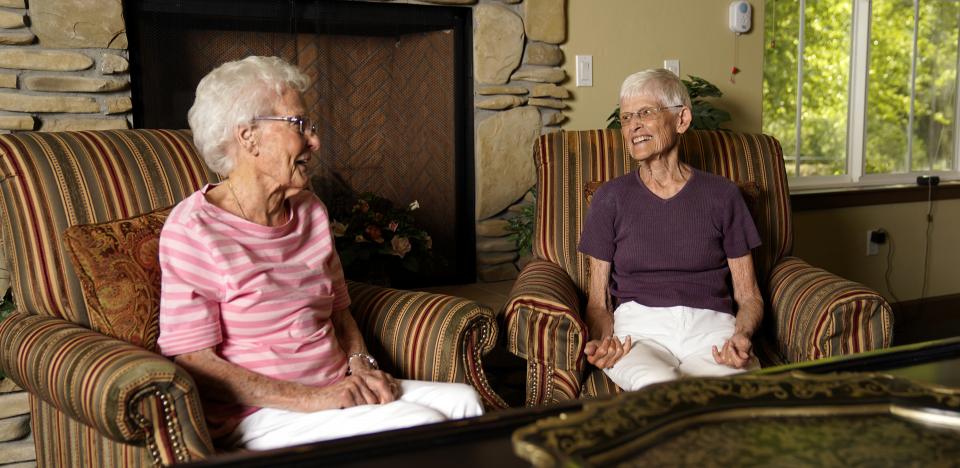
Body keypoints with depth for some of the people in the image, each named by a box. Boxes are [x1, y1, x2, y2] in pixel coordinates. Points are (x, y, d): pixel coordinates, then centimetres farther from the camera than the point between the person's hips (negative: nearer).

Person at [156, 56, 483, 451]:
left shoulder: (310, 211, 10)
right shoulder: (193, 229, -12)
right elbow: (193, 362, -16)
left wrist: (362, 368, -2)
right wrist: (311, 399, -21)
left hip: (336, 390, 7)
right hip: (258, 414, -7)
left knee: (463, 400, -13)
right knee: (420, 425, -24)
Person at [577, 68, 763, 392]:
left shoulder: (721, 195, 12)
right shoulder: (610, 198, 12)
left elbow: (748, 296, 14)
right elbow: (597, 301, 12)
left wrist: (742, 336, -9)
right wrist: (602, 340, -10)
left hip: (710, 328, 0)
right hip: (640, 327, 0)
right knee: (658, 385, -37)